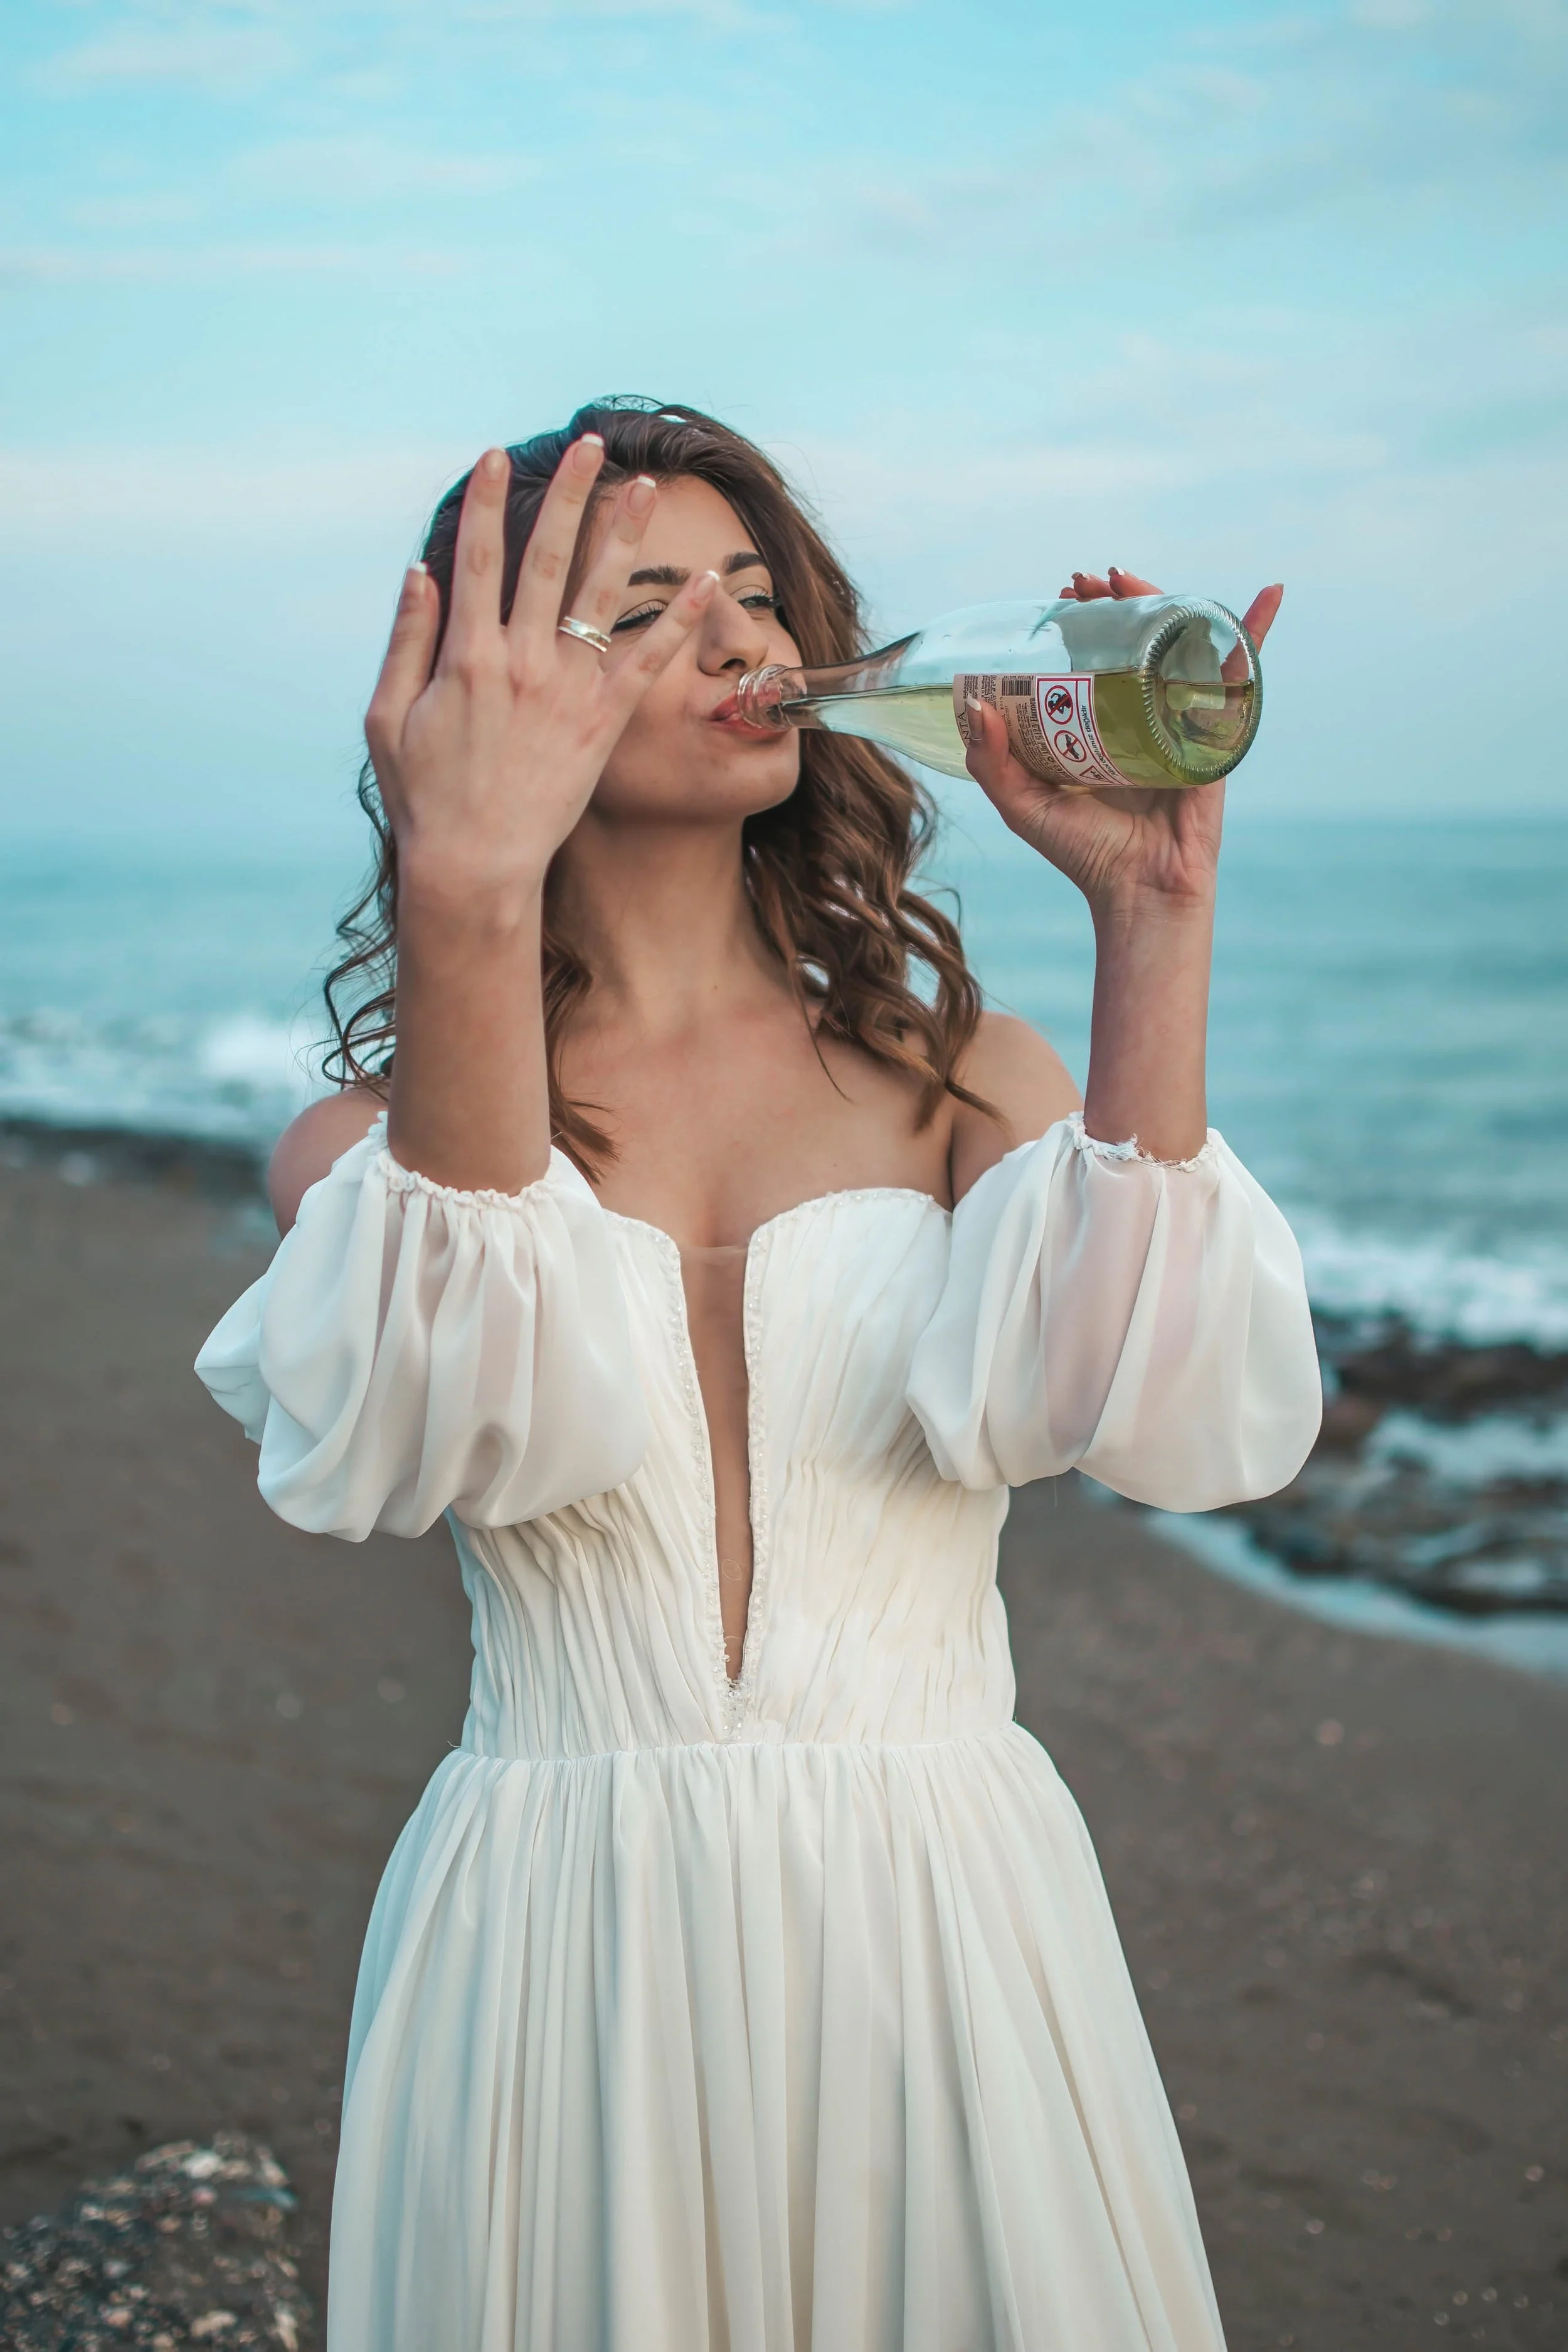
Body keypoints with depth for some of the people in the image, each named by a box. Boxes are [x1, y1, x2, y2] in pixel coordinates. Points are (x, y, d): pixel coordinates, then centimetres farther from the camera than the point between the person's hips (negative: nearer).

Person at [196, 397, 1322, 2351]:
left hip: (940, 1946, 1)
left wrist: (1151, 914, -20)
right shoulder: (365, 1139, 2)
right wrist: (468, 912, -33)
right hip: (553, 1965, -1)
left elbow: (1175, 1416, -15)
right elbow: (451, 1418, -22)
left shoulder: (961, 1077, 4)